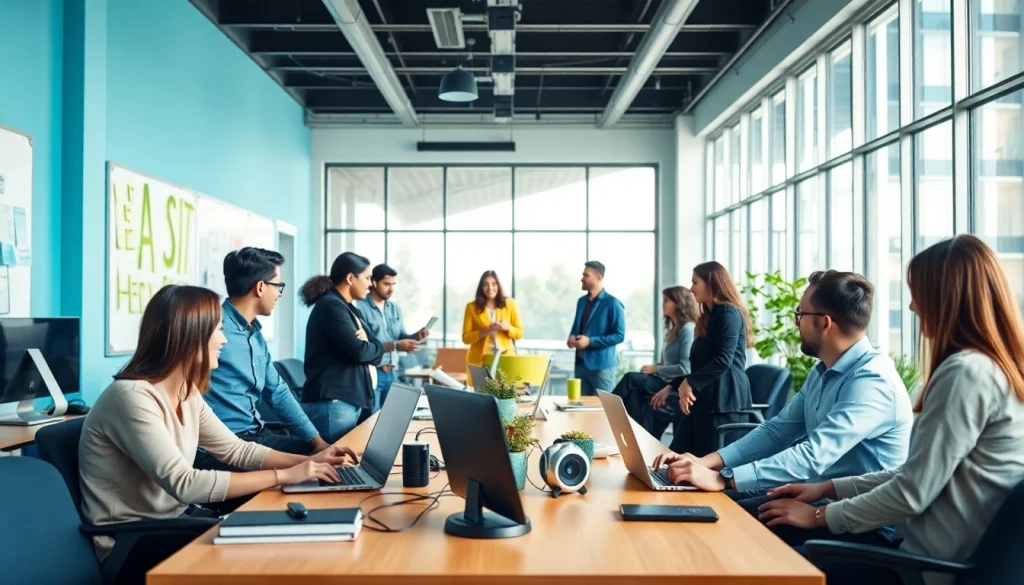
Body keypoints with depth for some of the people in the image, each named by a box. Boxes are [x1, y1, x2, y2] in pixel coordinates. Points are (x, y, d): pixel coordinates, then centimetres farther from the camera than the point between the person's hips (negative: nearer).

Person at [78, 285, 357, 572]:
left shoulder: (186, 392, 3)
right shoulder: (132, 397, -24)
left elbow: (236, 449, 8)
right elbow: (184, 484, -31)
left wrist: (309, 461, -5)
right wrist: (284, 475, -28)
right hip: (130, 543, -7)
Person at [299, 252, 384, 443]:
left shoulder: (349, 309, 19)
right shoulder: (330, 306, -11)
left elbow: (377, 349, 15)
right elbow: (359, 351, -19)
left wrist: (367, 345, -6)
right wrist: (368, 346, 2)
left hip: (355, 401, 10)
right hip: (333, 404, -9)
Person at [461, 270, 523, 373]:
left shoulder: (510, 304, 6)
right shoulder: (472, 307, 1)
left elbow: (519, 333, 7)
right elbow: (466, 338, -2)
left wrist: (507, 327, -14)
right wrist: (486, 331, -17)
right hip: (479, 360, -1)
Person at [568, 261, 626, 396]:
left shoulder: (612, 303, -10)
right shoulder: (582, 301, 12)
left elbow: (619, 335, -13)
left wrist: (590, 341, -19)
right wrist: (572, 337, -2)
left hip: (602, 365, -7)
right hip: (581, 363, 7)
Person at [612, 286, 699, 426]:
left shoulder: (688, 329, -12)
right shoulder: (674, 329, 18)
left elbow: (685, 369, -20)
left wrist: (656, 368, -12)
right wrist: (653, 367, 1)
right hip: (666, 381, 8)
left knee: (631, 378, -19)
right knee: (635, 393, -19)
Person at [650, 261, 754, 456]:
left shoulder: (728, 313, -8)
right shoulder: (710, 316, 23)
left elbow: (723, 360, -19)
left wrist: (690, 383, -16)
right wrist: (672, 387, 20)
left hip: (724, 400, -10)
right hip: (704, 398, 10)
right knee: (675, 455, 5)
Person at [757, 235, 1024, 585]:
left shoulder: (966, 373, -22)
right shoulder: (995, 368, 9)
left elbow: (913, 492, -22)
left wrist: (820, 514, -8)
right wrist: (831, 488, 10)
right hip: (960, 553, 9)